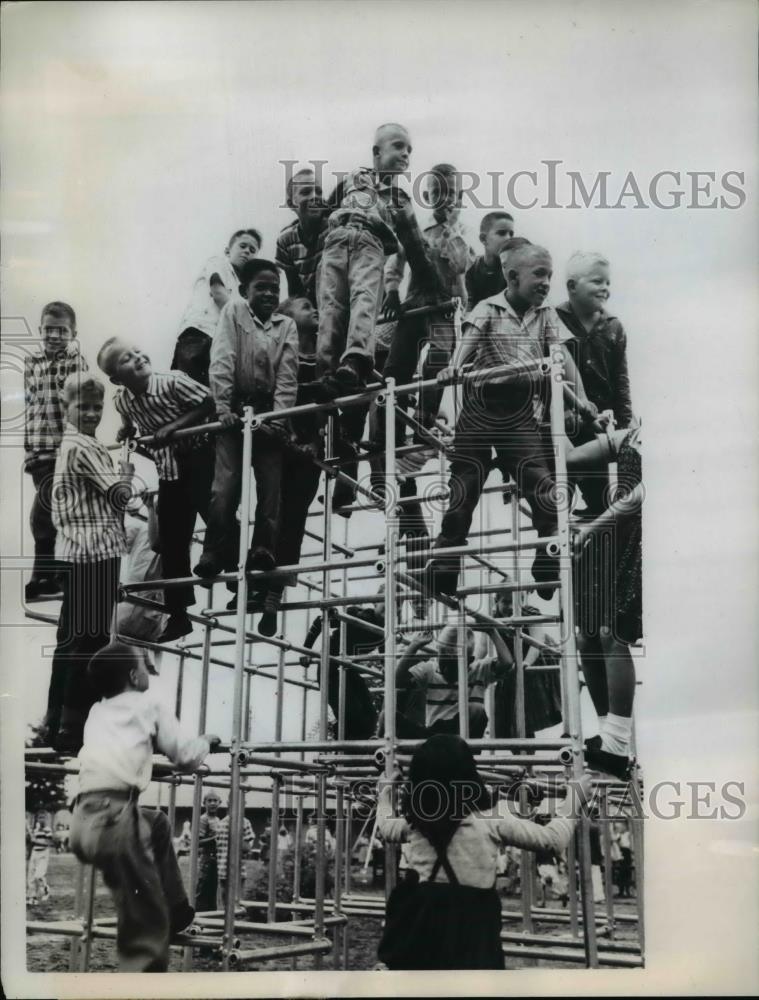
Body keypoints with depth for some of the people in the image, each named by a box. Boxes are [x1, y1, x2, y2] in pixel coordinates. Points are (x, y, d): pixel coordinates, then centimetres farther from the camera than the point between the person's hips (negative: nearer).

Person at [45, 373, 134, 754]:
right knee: (90, 640, -7)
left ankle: (56, 724, 22)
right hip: (95, 552, -11)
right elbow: (120, 494, -12)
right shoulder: (85, 447, -12)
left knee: (71, 639, 15)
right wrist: (127, 469, 6)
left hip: (74, 552, 11)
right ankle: (72, 728, -4)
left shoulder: (68, 445, 20)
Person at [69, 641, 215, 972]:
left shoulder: (97, 712, 27)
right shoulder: (148, 704, 12)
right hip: (113, 820, -7)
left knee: (157, 823, 34)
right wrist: (205, 742, 32)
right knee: (146, 924, -1)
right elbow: (186, 758, 13)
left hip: (83, 820, 7)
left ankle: (177, 912, 36)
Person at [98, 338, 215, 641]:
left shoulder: (172, 381, -19)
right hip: (168, 473, 5)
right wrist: (125, 433, -5)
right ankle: (177, 614, 19)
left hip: (199, 462, -5)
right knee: (171, 545, 8)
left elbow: (208, 402, -16)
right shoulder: (121, 401, -5)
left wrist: (173, 426, -22)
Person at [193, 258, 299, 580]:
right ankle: (217, 553, -7)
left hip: (269, 411, 2)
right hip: (235, 410, -2)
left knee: (272, 483, -8)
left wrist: (280, 413, -15)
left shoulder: (287, 326, 11)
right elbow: (222, 362, -4)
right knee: (226, 482, -12)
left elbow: (287, 376, 0)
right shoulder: (234, 310, 6)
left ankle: (263, 549, -9)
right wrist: (222, 406, -16)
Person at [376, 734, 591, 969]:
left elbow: (387, 828, 28)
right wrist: (574, 798, 11)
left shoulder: (416, 819, 3)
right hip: (471, 928, -4)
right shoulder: (492, 819, -10)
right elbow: (553, 839, -3)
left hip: (420, 924, 5)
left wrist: (385, 793, 46)